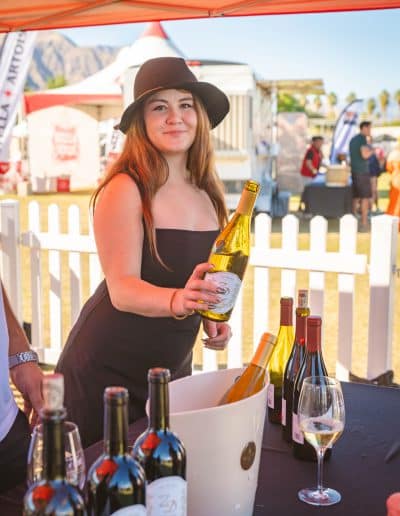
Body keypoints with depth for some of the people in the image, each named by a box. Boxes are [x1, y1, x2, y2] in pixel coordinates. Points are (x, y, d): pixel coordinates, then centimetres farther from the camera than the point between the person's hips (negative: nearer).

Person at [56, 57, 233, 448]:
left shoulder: (205, 192, 3)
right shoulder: (124, 190, -17)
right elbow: (122, 288, -23)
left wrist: (212, 316, 1)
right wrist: (178, 301, -41)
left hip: (172, 368, 6)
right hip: (106, 372, -6)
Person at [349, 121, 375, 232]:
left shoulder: (353, 139, 17)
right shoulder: (362, 138, -12)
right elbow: (365, 155, -21)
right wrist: (372, 151, -3)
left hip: (354, 171, 9)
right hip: (362, 171, -9)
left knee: (356, 197, 12)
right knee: (365, 197, -7)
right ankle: (364, 224, -10)